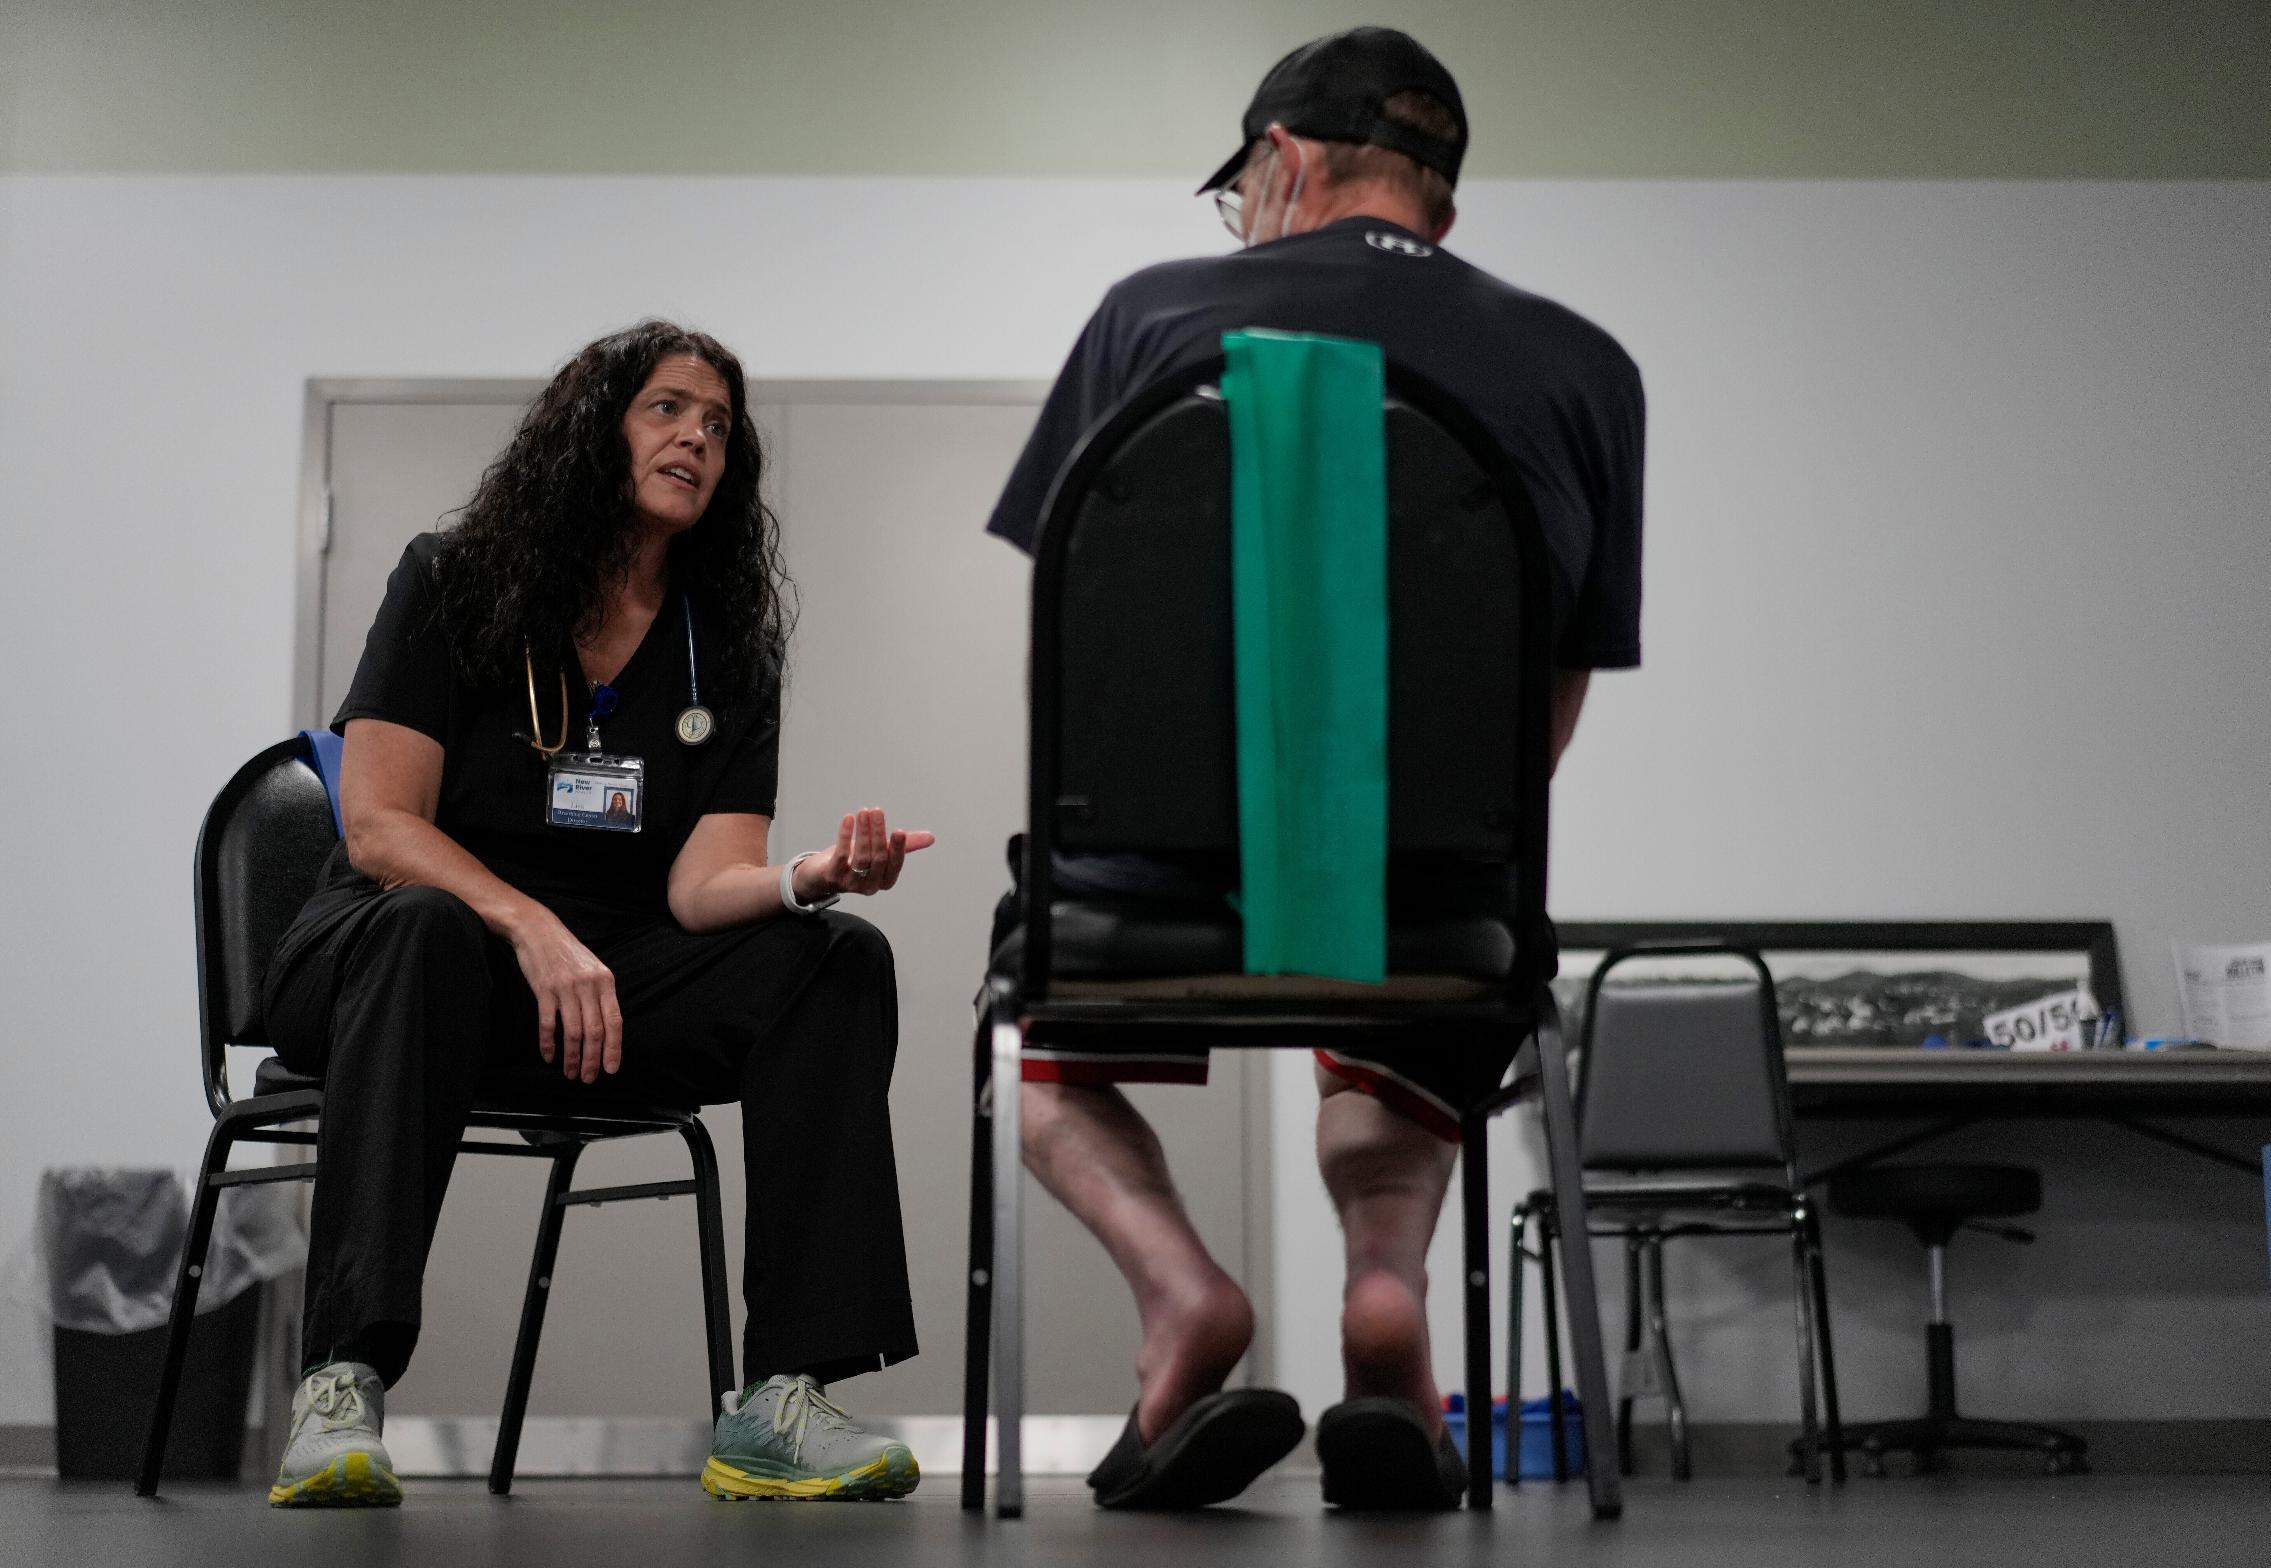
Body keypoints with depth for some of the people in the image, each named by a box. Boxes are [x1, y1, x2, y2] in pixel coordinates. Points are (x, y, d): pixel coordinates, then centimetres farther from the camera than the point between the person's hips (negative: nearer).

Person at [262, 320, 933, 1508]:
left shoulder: (729, 651, 7)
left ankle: (778, 1405, -31)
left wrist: (814, 873, -29)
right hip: (376, 961, -3)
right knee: (425, 929, -39)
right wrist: (536, 930, -27)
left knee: (841, 959, -21)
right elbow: (379, 827, -12)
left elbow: (702, 884, -6)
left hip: (610, 982, 4)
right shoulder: (452, 583, -2)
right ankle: (340, 1386, -45)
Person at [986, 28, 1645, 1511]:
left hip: (1166, 860, -1)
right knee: (1406, 1071, 38)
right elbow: (1560, 699, 15)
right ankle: (1390, 1278, 4)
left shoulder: (1153, 310, 6)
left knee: (1038, 1053, 34)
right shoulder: (1586, 368, 9)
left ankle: (1178, 1288, 2)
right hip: (1435, 892, 2)